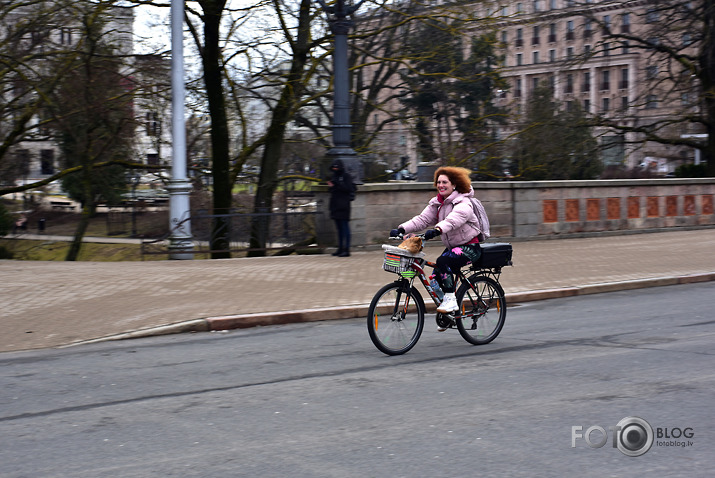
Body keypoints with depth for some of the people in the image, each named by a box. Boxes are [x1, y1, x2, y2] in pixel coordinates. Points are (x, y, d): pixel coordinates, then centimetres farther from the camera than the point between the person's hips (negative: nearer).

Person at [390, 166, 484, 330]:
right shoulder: (437, 203, 7)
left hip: (470, 247, -8)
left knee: (442, 262, -31)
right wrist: (402, 229, -20)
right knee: (437, 277, -4)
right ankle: (446, 316, 12)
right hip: (453, 246, 8)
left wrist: (437, 230, -56)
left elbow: (454, 219, -38)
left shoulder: (463, 203, -18)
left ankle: (451, 301, -25)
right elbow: (423, 219, -4)